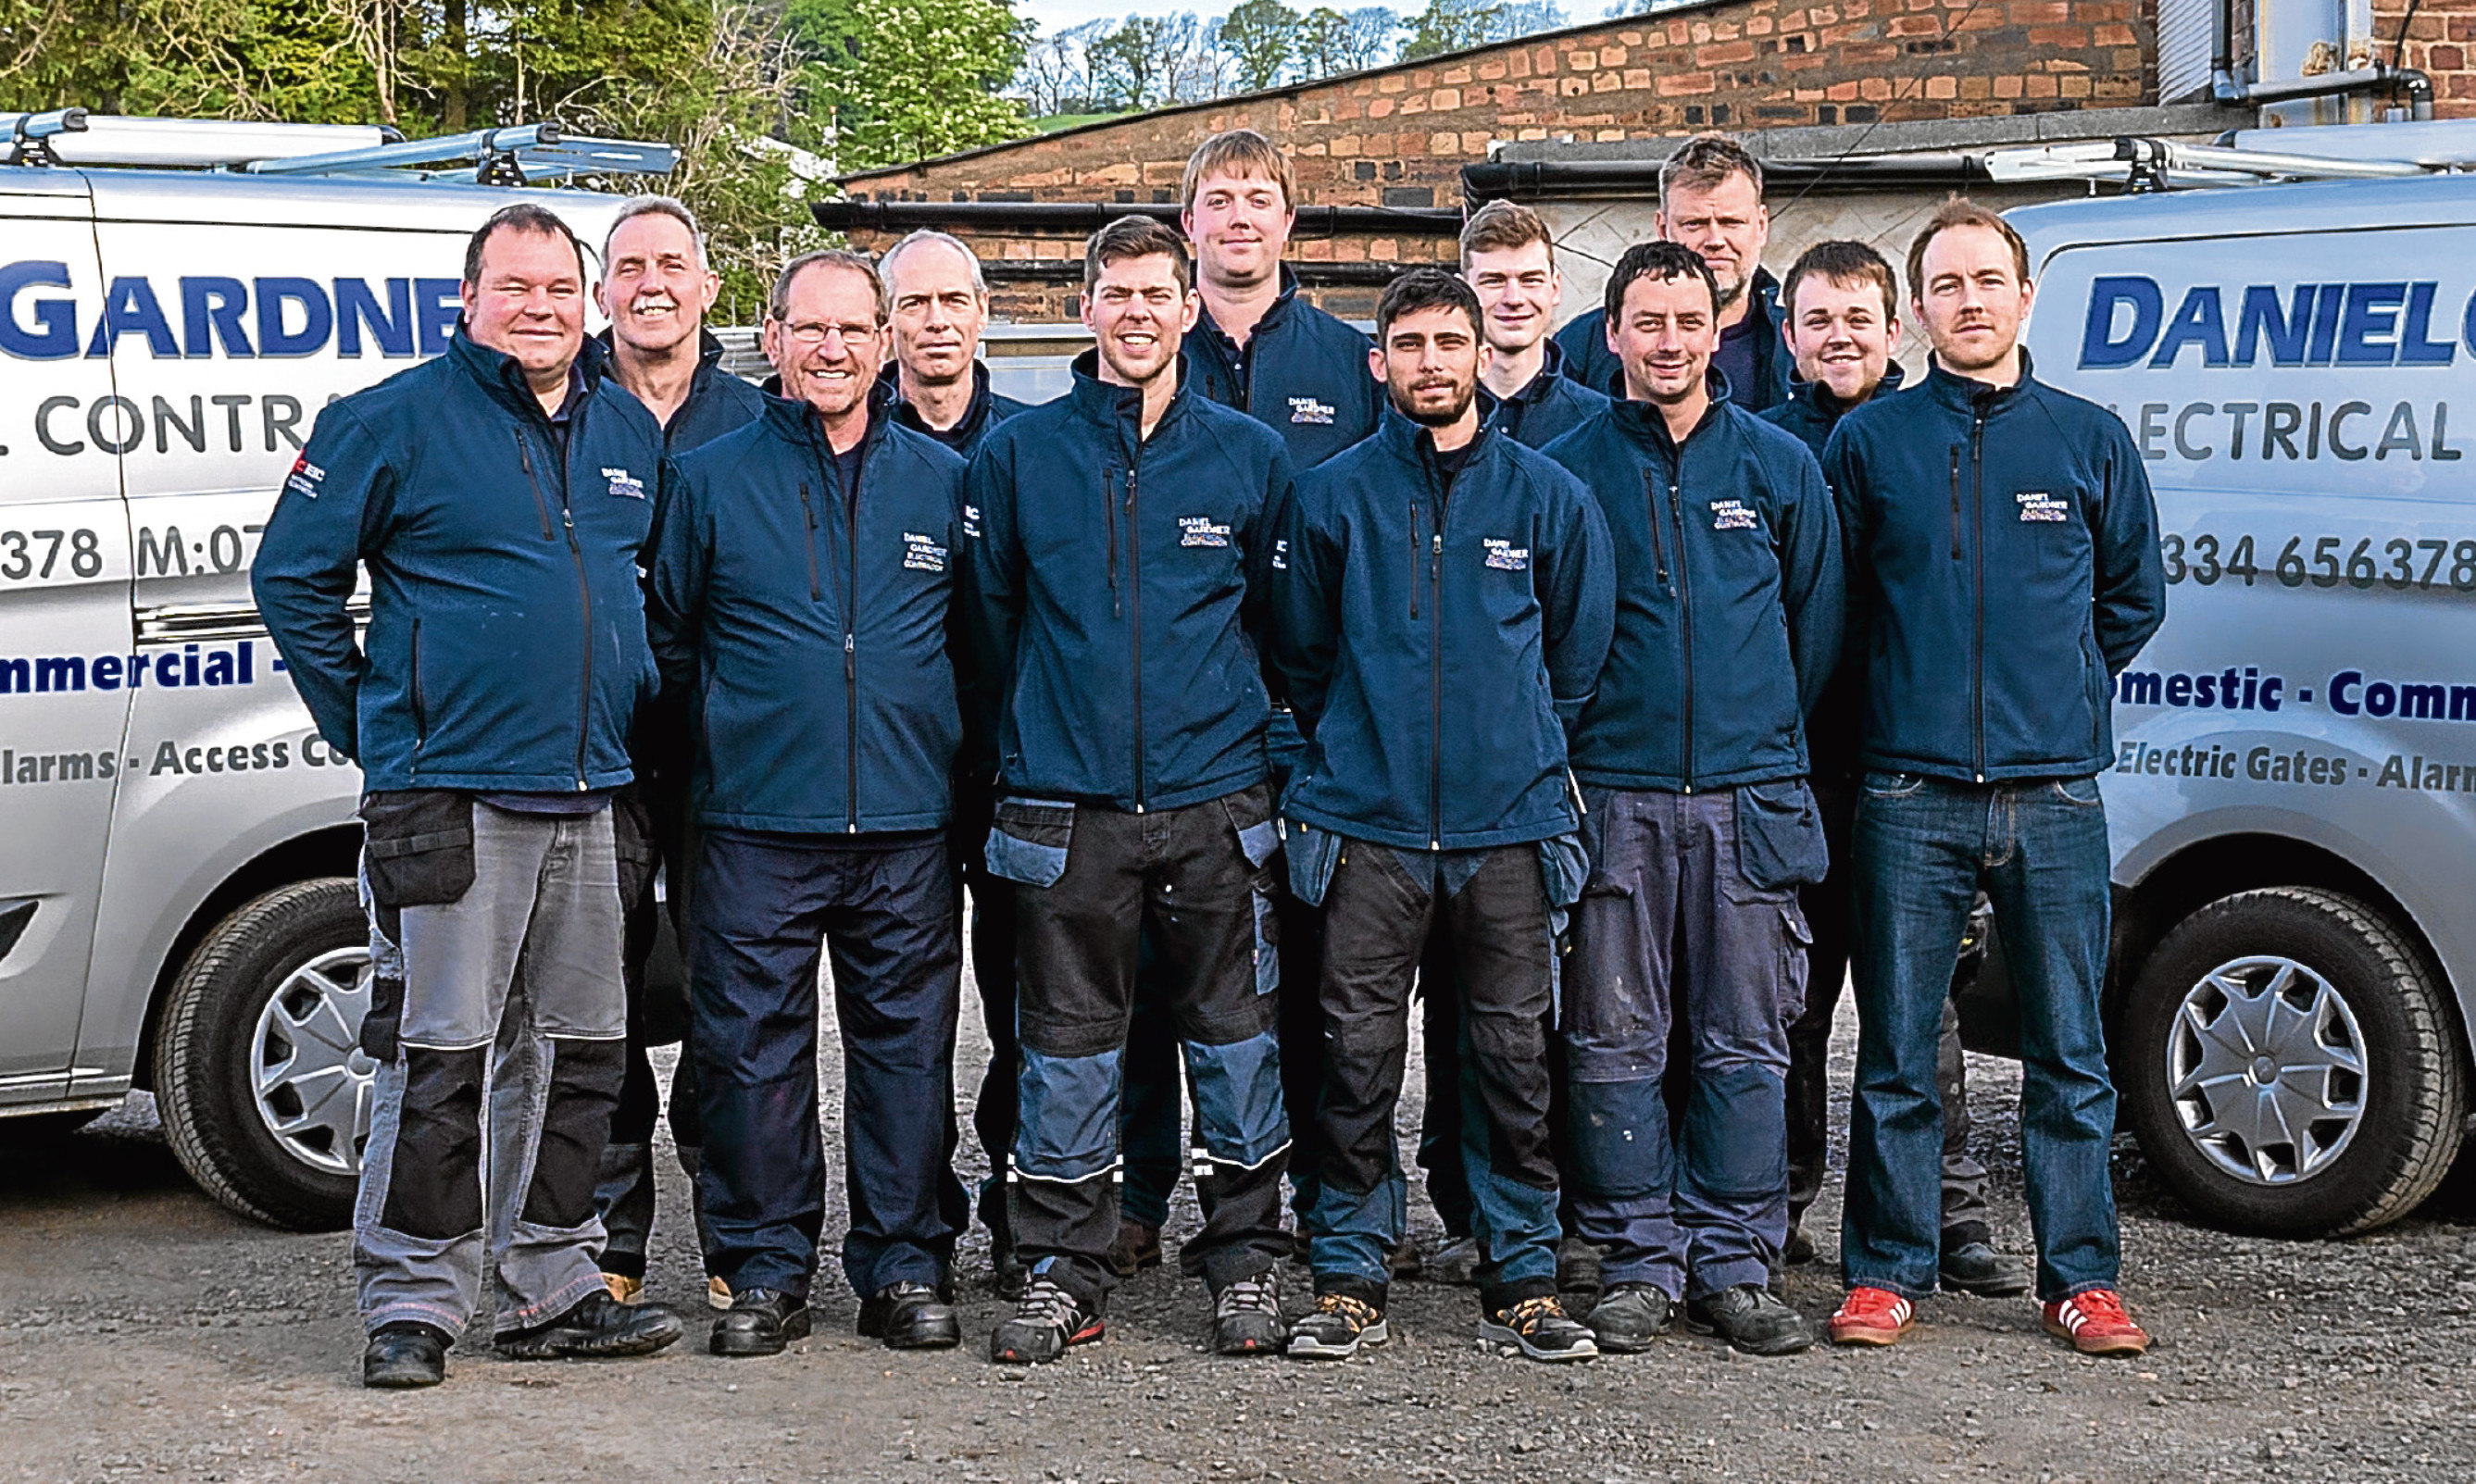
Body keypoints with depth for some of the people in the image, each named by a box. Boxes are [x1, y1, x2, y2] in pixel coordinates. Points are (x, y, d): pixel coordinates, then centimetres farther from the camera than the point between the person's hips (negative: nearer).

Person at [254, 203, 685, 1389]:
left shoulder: (630, 434, 12)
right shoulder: (396, 422, -4)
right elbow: (291, 577, -1)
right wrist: (367, 724, -2)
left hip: (586, 796, 6)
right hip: (449, 794, -6)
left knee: (578, 1049, 10)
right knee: (439, 1052, -5)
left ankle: (551, 1288, 21)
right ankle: (411, 1301, 5)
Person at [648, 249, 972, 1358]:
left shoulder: (943, 483, 9)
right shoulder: (711, 479, 5)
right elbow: (668, 637, 12)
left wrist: (943, 749, 10)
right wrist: (720, 739, 7)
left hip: (908, 821, 1)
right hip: (755, 821, -1)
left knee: (908, 1046, 5)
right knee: (752, 1049, 1)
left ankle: (906, 1268, 16)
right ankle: (765, 1270, 13)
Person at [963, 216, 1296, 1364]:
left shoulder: (1248, 454, 5)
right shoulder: (1018, 453, 4)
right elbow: (987, 617, 10)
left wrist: (1256, 731, 9)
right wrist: (1030, 732, 11)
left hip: (1216, 798, 1)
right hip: (1065, 801, 0)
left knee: (1233, 1029, 6)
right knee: (1068, 1038, 5)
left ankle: (1245, 1256, 19)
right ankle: (1062, 1269, 15)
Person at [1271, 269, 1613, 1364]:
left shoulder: (1549, 497, 5)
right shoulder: (1331, 497, 4)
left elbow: (1579, 651, 14)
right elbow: (1300, 655, 13)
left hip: (1511, 823, 1)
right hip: (1366, 826, 0)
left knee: (1515, 1058, 3)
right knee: (1358, 1059, 0)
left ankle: (1522, 1278, 13)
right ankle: (1349, 1278, 11)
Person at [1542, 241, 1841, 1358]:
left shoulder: (1781, 466, 7)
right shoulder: (1566, 469, 4)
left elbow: (1817, 626, 12)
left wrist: (1768, 743, 11)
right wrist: (1566, 755, 4)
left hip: (1750, 798, 1)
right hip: (1613, 795, -1)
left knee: (1746, 1044, 3)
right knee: (1617, 1045, 1)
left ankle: (1735, 1266, 11)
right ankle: (1640, 1262, 11)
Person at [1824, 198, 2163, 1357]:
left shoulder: (2091, 441, 8)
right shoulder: (1868, 441, 5)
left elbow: (2134, 598, 18)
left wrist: (2060, 688, 14)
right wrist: (1903, 691, 10)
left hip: (2055, 793, 1)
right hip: (1910, 794, -1)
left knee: (2070, 1054, 5)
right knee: (1896, 1055, 4)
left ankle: (2081, 1277, 15)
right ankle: (1886, 1273, 14)